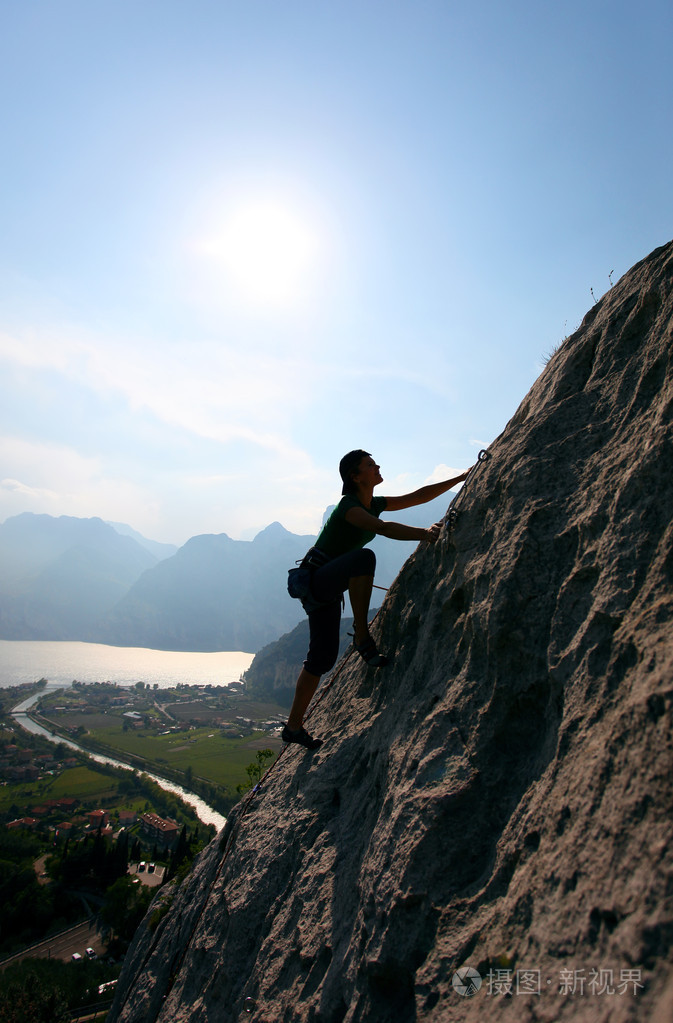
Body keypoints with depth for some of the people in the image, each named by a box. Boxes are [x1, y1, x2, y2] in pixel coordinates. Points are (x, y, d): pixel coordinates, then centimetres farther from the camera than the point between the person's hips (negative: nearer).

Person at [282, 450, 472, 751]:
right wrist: (422, 533, -48)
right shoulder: (348, 507, -19)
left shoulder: (375, 504, 7)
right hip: (316, 580, -9)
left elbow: (419, 496, 8)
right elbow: (384, 528, -37)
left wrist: (462, 478, 7)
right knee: (364, 556, -35)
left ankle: (294, 726, 20)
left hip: (329, 589, 9)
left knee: (323, 657, 8)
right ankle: (362, 638, -27)